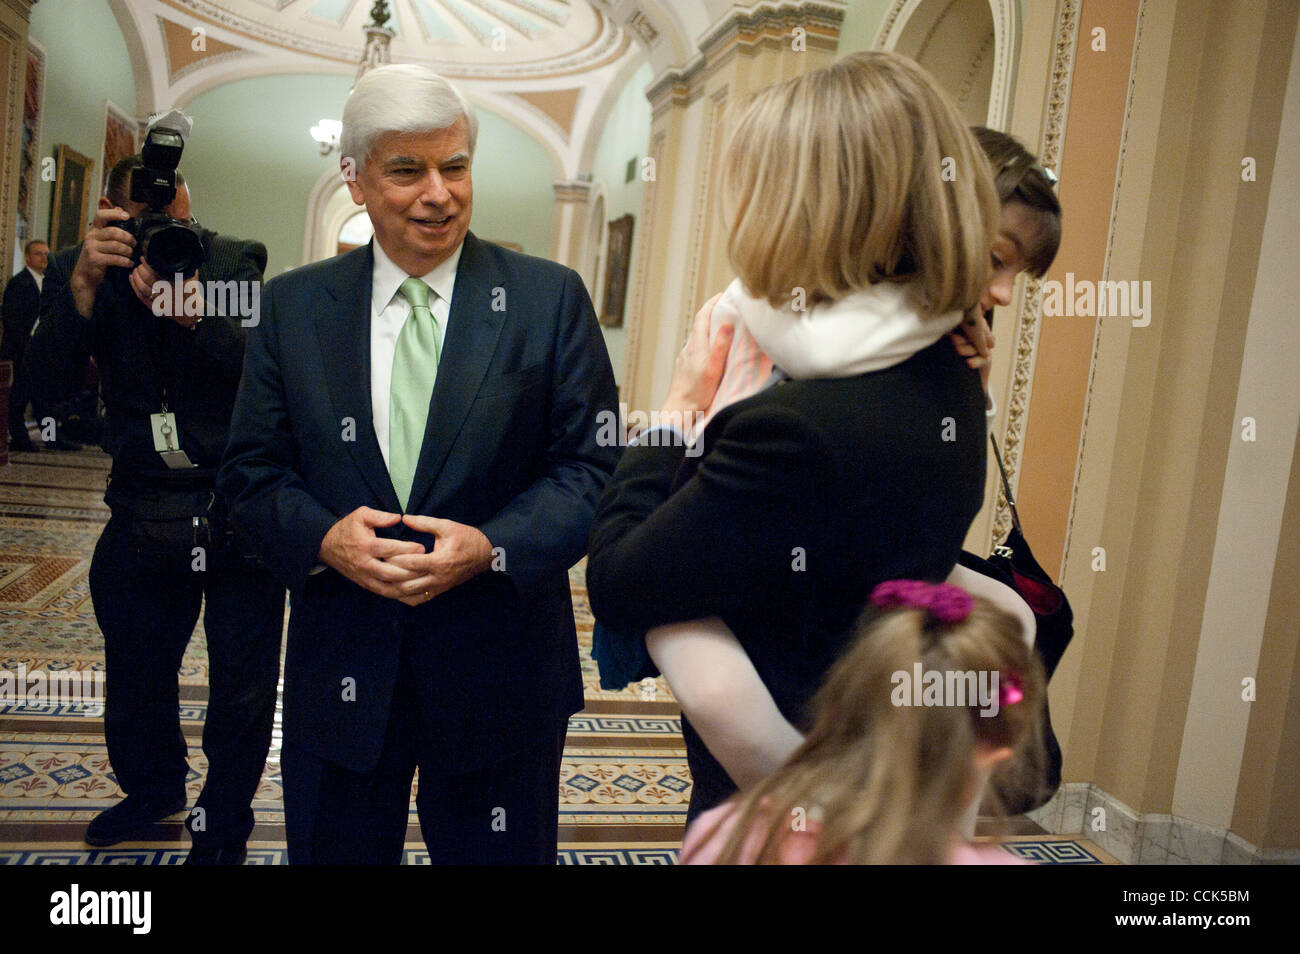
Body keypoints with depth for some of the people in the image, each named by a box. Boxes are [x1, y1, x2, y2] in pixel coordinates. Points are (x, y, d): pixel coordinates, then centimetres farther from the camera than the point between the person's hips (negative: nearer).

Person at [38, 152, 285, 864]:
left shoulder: (237, 262, -4)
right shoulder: (79, 271, 1)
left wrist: (194, 312, -33)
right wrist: (83, 283, -29)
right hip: (142, 517, 3)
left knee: (242, 688, 5)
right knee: (134, 672, 19)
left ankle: (222, 826, 29)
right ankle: (153, 786, 47)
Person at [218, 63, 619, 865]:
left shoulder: (551, 299, -3)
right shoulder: (294, 306, 3)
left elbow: (594, 465, -5)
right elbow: (252, 467, 5)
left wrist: (492, 547, -20)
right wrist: (321, 537, -15)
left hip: (499, 676, -1)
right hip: (339, 674, 2)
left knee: (498, 855, 16)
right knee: (334, 853, 19)